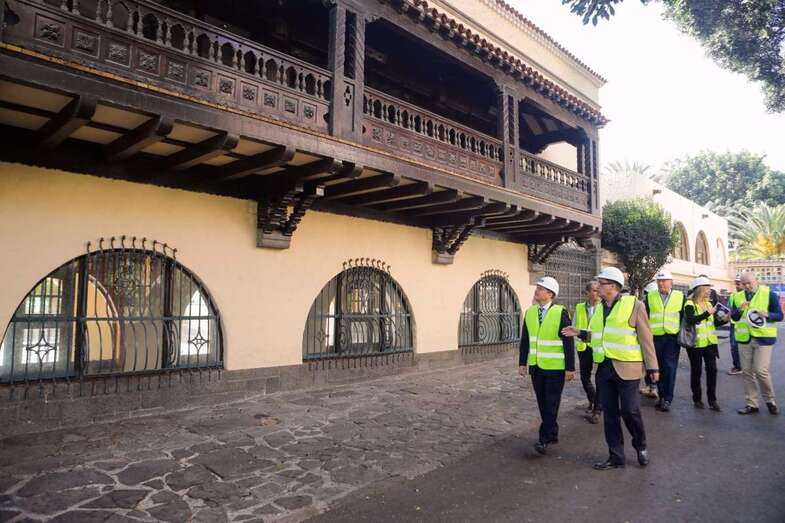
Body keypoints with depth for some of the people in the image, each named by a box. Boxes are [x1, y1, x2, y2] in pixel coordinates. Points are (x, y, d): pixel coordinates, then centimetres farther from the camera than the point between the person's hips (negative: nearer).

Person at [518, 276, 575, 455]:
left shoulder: (560, 312, -13)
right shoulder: (530, 312, 3)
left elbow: (568, 342, -12)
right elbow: (525, 340, 7)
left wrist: (570, 368, -12)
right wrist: (522, 363, 6)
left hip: (555, 367, -5)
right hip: (536, 366, 6)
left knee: (551, 403, -1)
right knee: (542, 402, 12)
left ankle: (544, 439, 3)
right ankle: (553, 434, 27)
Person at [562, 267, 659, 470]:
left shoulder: (634, 305, -5)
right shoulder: (600, 308, 13)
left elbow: (646, 338, -5)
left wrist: (652, 367, -7)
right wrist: (580, 333, 4)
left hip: (626, 367, -6)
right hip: (604, 368, 6)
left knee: (630, 411, -2)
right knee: (609, 413, 10)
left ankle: (640, 447, 27)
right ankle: (616, 456, 21)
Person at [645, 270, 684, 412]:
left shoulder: (680, 296, 4)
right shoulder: (649, 297, 5)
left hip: (672, 337, -1)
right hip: (655, 337, 2)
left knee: (670, 368, -4)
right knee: (658, 368, 9)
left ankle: (667, 399, 0)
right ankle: (661, 395, 23)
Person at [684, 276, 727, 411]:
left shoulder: (709, 303, 12)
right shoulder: (690, 304, -8)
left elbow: (715, 322, 12)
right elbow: (690, 320, -24)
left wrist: (725, 320, -6)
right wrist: (707, 313, -27)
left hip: (710, 342, 5)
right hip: (695, 343, -5)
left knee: (712, 369, 0)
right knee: (696, 371, 5)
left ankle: (712, 399, 9)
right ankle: (697, 399, 16)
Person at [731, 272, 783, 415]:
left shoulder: (769, 294, -3)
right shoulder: (737, 296, 8)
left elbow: (779, 315, -3)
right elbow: (734, 317, 9)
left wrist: (767, 314, -23)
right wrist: (739, 309, -12)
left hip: (763, 338, -4)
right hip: (744, 339, 4)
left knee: (760, 371, -8)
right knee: (747, 372, 7)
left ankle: (770, 400, 16)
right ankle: (751, 404, 16)